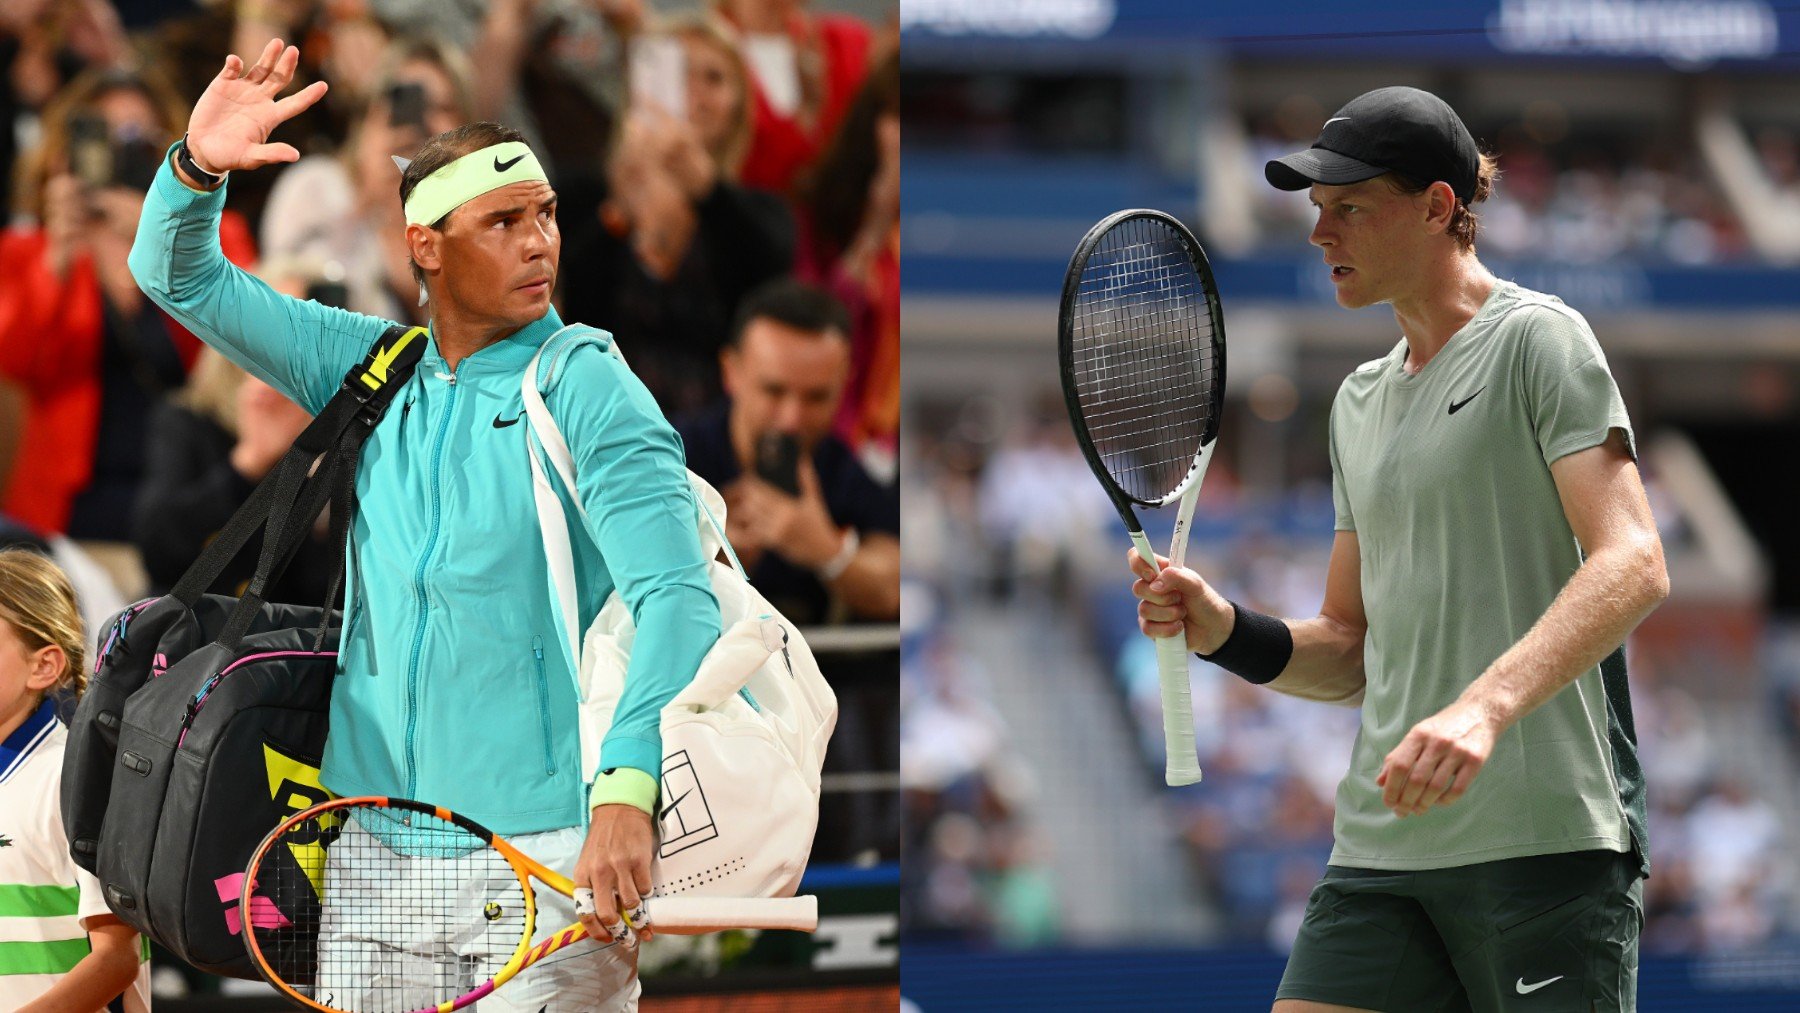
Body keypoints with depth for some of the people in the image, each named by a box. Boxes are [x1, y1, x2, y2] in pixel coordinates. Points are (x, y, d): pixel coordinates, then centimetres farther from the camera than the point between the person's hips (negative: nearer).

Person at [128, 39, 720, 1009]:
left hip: (545, 840, -5)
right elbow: (183, 279, 16)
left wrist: (626, 792, -33)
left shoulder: (590, 394, -6)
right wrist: (198, 168, -6)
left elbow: (675, 597, -18)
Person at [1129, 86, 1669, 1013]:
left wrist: (1485, 707, -28)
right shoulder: (1359, 401, 22)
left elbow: (1632, 565, -14)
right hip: (1379, 849, 7)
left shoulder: (1537, 338, -1)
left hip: (1546, 836, -6)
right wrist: (1226, 631, 3)